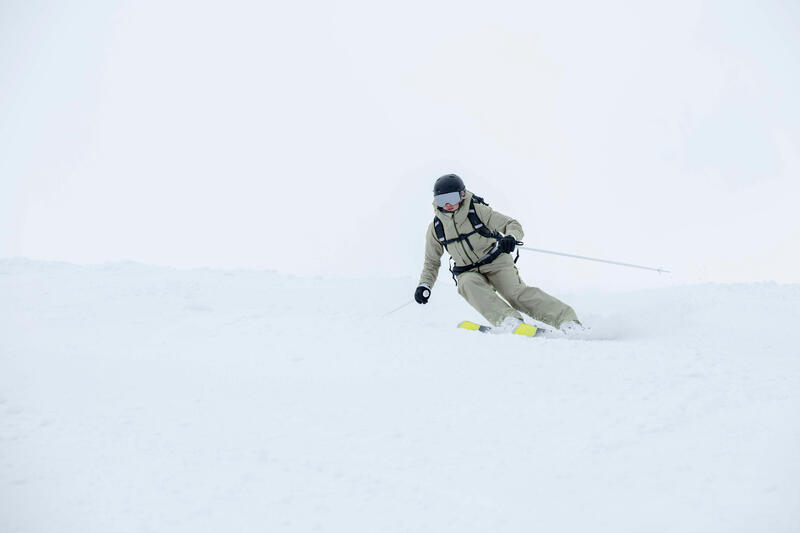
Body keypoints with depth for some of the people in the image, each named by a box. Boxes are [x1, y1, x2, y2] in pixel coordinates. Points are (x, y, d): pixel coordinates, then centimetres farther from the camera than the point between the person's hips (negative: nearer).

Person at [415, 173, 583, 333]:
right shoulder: (436, 227, 0)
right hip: (468, 272, 3)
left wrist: (510, 238, -34)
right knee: (468, 285, -32)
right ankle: (508, 320, -45)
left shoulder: (477, 210, -9)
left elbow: (513, 225, -10)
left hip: (496, 262, -3)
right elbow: (432, 262, 12)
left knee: (516, 294, -25)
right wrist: (424, 285, -4)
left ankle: (566, 319, -29)